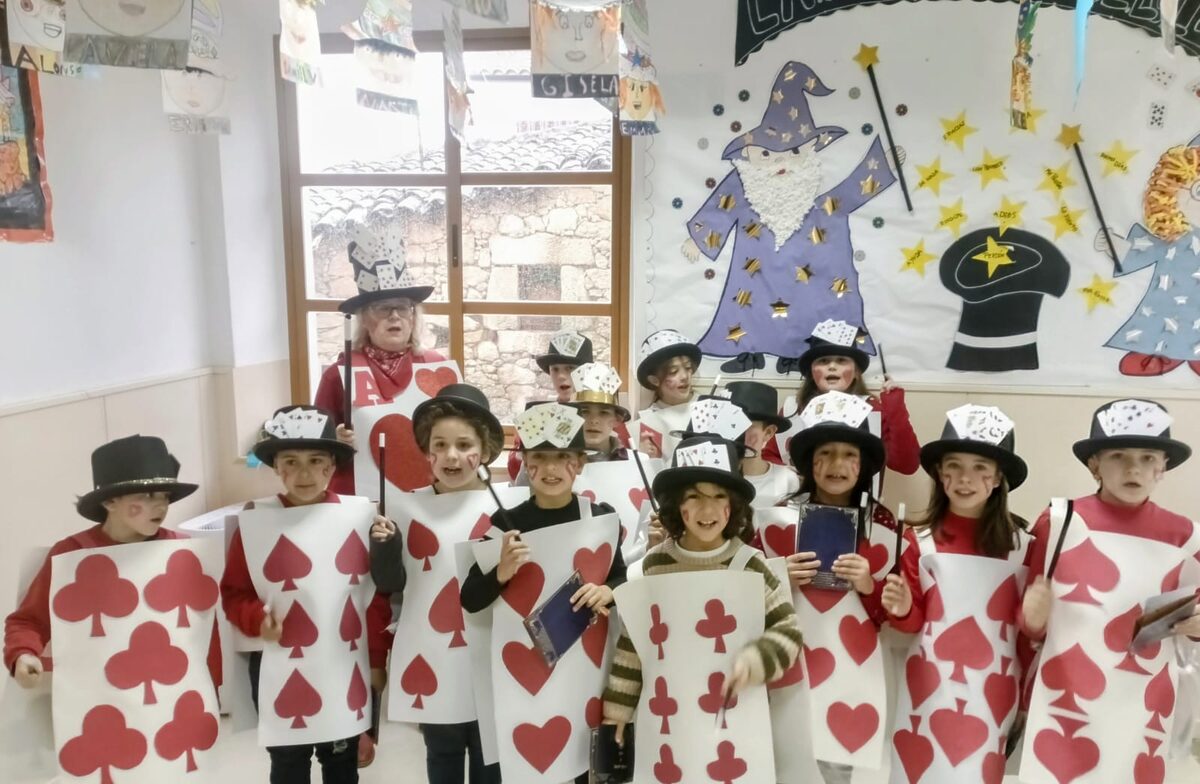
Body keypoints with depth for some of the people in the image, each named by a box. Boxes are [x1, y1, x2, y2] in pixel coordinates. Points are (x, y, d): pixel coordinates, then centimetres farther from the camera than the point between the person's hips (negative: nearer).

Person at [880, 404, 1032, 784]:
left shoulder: (1021, 545, -3)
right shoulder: (920, 540, -4)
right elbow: (915, 619, 1)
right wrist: (902, 609, -17)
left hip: (993, 685, 0)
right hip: (930, 682, 0)